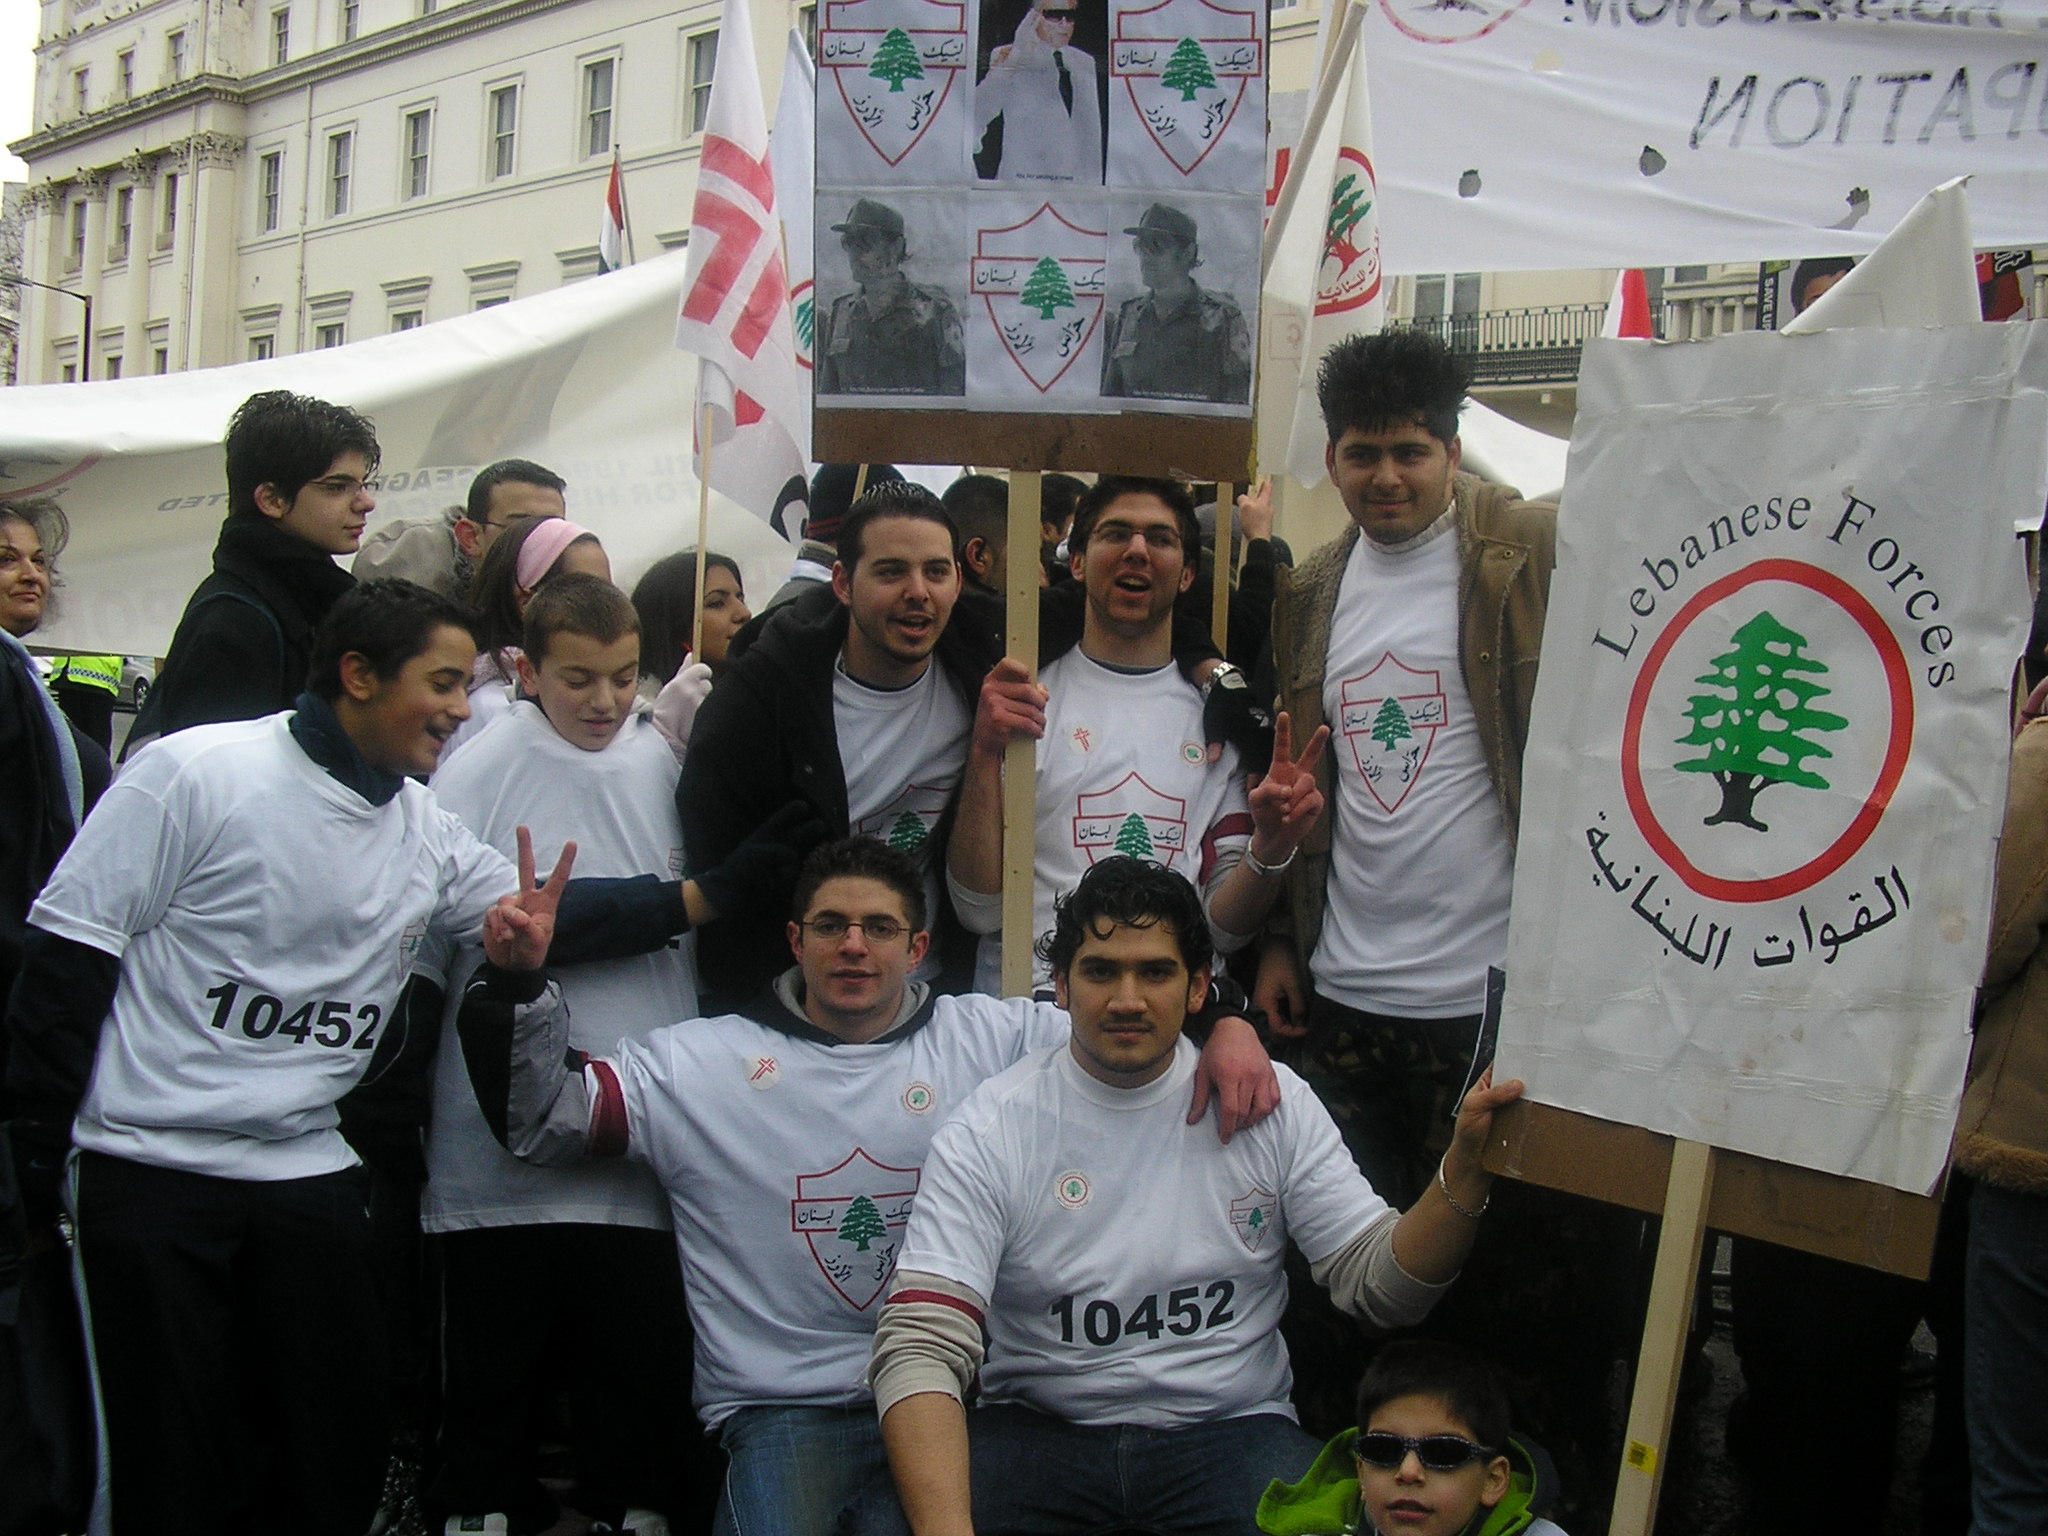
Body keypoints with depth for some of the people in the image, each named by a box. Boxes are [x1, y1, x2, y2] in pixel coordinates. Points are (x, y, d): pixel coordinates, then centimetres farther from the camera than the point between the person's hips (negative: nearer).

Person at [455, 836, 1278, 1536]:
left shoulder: (994, 1037, 10)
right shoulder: (702, 1062, 8)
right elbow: (541, 1116, 5)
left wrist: (1225, 1024, -10)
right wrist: (517, 982, -10)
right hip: (789, 1407, -1)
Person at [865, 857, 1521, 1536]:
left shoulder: (1272, 1103, 1)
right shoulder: (987, 1130, -7)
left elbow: (1379, 1286, -1)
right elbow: (921, 1347, -16)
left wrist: (1465, 1170, -19)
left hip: (1232, 1426, 1)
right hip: (1041, 1428, -1)